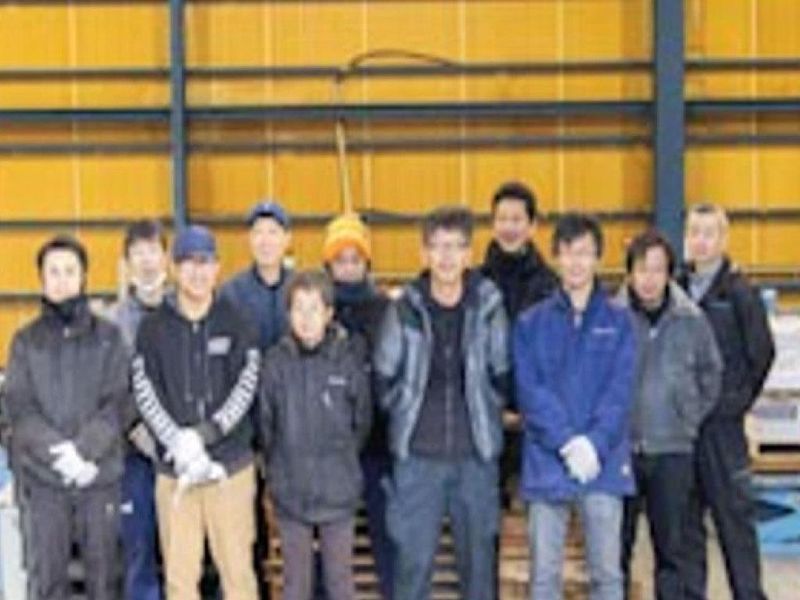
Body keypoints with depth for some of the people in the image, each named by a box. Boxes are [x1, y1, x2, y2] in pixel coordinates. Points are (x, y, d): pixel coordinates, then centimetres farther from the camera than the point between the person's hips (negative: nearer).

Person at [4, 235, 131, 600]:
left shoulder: (108, 336, 6)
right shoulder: (26, 341, 8)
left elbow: (118, 404, -2)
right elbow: (20, 409, -2)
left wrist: (84, 450, -17)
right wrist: (60, 452, -17)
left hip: (100, 475, 0)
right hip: (41, 478, 0)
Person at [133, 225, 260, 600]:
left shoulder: (236, 324, 5)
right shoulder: (153, 328, 5)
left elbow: (245, 389, -3)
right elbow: (146, 395, -3)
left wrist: (203, 434, -16)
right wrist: (180, 446, -16)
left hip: (231, 465, 0)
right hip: (174, 470, 1)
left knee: (237, 567, 1)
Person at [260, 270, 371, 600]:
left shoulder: (348, 359, -8)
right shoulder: (276, 361, -6)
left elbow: (362, 421, 2)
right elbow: (266, 424, 1)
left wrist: (340, 458, 7)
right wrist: (278, 467, 4)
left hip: (338, 491, 0)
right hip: (290, 492, 1)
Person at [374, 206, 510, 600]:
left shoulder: (489, 305, -2)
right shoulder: (405, 309, -4)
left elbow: (503, 375, 9)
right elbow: (384, 378, 7)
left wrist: (482, 414, 9)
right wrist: (408, 415, 9)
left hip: (477, 453, 1)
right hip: (417, 455, -1)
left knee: (478, 556, 11)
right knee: (413, 558, 0)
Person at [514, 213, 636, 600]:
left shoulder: (618, 321, 6)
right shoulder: (531, 323, 6)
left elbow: (620, 390, -2)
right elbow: (529, 390, -3)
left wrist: (594, 443, -14)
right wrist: (566, 442, -14)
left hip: (604, 466, 0)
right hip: (546, 466, 0)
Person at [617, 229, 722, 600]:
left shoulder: (692, 320, 1)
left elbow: (711, 376, 13)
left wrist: (691, 420, 7)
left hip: (673, 451, 1)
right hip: (619, 449, -1)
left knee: (671, 547, 8)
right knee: (616, 546, 8)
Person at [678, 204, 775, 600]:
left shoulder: (739, 293, -4)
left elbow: (762, 353, -2)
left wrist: (738, 401, -2)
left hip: (721, 423, -4)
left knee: (735, 515, 3)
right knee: (684, 518, 10)